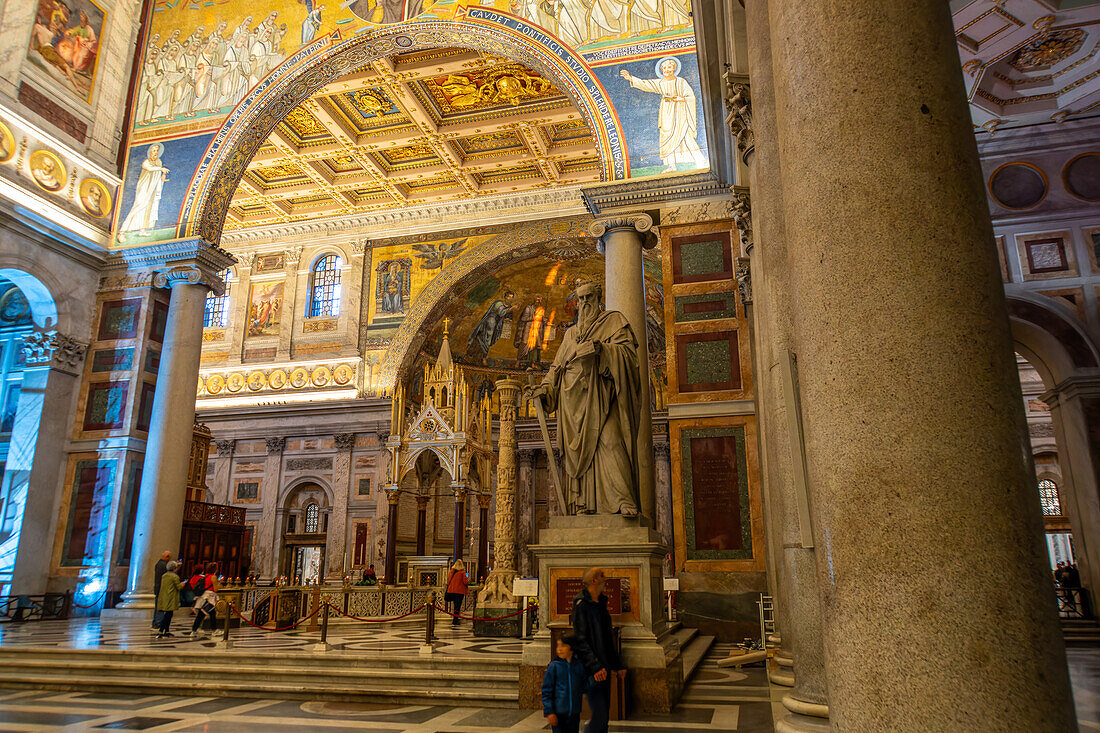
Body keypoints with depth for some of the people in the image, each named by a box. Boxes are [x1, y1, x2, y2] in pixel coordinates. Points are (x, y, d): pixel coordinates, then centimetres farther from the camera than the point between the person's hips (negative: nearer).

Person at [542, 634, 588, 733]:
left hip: (574, 714, 3)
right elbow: (546, 691, -4)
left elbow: (584, 688, 8)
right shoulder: (554, 666, -6)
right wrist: (549, 712, -11)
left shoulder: (579, 665, 2)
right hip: (558, 714, -3)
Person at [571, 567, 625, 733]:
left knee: (605, 711, 12)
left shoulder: (601, 604, 14)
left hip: (604, 667, 9)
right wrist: (595, 666, -24)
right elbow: (580, 640, -19)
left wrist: (617, 664, 18)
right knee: (599, 715, -10)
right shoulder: (581, 605, -14)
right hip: (591, 669, -9)